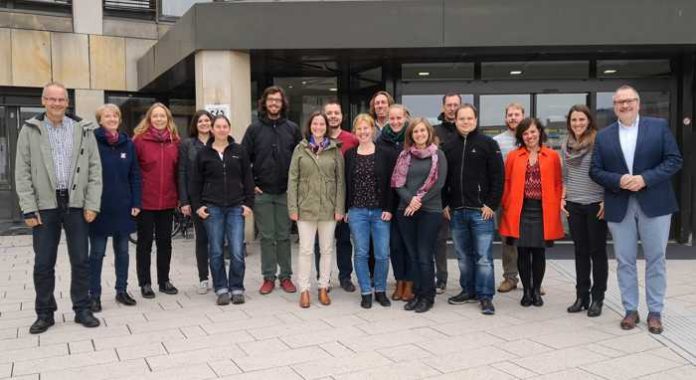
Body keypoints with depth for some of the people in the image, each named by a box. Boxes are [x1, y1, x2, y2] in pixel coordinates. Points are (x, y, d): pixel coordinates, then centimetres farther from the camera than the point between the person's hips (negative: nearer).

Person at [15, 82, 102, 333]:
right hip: (44, 206, 0)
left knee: (81, 261, 6)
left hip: (76, 204, 1)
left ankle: (82, 309, 18)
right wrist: (28, 208, -7)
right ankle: (45, 313, 19)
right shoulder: (30, 130, 3)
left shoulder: (83, 130, 4)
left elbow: (94, 169, 3)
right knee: (43, 263, 6)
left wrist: (92, 204, -4)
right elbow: (22, 173, 0)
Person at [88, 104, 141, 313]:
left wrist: (136, 202, 0)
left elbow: (135, 175, 6)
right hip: (99, 207, -3)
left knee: (122, 251, 12)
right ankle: (94, 295, 15)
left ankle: (122, 290, 23)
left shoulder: (127, 143, 6)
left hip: (123, 207, 4)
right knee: (97, 253, 6)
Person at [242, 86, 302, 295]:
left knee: (284, 236, 8)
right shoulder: (254, 128, 3)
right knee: (266, 237, 6)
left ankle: (285, 276, 17)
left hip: (286, 192, 1)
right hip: (262, 193, 0)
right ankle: (268, 277, 15)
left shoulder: (292, 129, 5)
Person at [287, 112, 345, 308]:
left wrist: (339, 207, -3)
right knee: (306, 250, 2)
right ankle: (304, 290, 12)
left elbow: (340, 180, 3)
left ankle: (323, 288, 21)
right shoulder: (300, 149, 2)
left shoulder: (335, 150, 4)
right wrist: (293, 207, -6)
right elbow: (292, 179, 0)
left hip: (328, 208, 1)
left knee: (327, 250, 9)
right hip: (306, 207, -1)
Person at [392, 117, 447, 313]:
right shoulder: (404, 155, 10)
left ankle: (428, 296, 9)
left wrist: (420, 201, -12)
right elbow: (398, 182, 4)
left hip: (430, 211, -3)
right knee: (413, 255, 8)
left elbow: (438, 182, -7)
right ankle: (418, 293, 18)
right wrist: (410, 199, -12)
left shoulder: (437, 155, 2)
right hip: (406, 211, 3)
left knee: (425, 256, -3)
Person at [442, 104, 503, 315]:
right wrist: (445, 204, 7)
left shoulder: (488, 144, -1)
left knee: (483, 257, -2)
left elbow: (498, 177, -5)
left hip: (481, 211, -4)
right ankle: (468, 291, 24)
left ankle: (486, 296, 6)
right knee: (463, 256, 12)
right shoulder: (449, 147, 11)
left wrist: (492, 205, -10)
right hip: (456, 211, 5)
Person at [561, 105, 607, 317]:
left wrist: (606, 202, -11)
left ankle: (597, 298, 13)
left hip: (596, 205, -5)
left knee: (597, 251, 4)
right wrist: (562, 198, 8)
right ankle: (581, 296, 19)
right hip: (574, 205, 5)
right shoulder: (566, 146, 10)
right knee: (580, 252, 11)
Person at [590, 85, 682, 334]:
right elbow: (595, 171, 3)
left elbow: (674, 160, -4)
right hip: (619, 207, 2)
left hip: (654, 203, -1)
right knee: (624, 261, 7)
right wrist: (618, 180, -15)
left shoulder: (659, 126, 2)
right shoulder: (603, 136, 7)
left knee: (655, 259, 5)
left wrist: (645, 178, -16)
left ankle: (655, 312, 17)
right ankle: (631, 310, 19)